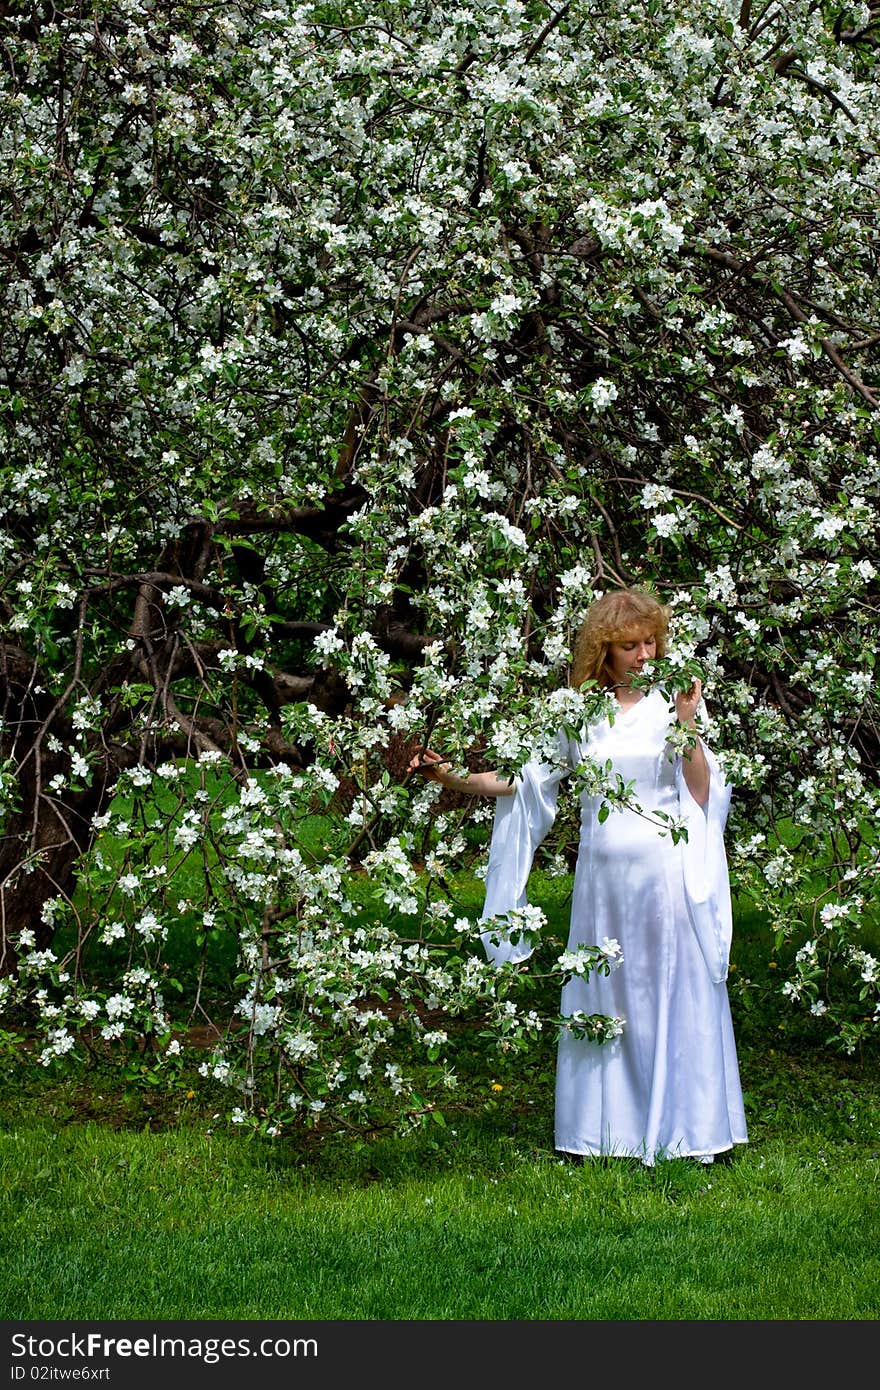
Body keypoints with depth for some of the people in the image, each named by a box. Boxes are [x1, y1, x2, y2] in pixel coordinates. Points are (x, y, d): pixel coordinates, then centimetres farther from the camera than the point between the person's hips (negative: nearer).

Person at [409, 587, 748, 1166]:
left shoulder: (676, 704, 0)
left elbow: (702, 796, -5)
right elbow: (524, 780, 8)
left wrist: (688, 729, -15)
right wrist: (451, 777, 0)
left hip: (666, 873, -2)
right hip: (602, 875, 3)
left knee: (675, 998, 1)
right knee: (603, 1000, 7)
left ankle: (683, 1125, 12)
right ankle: (611, 1128, 16)